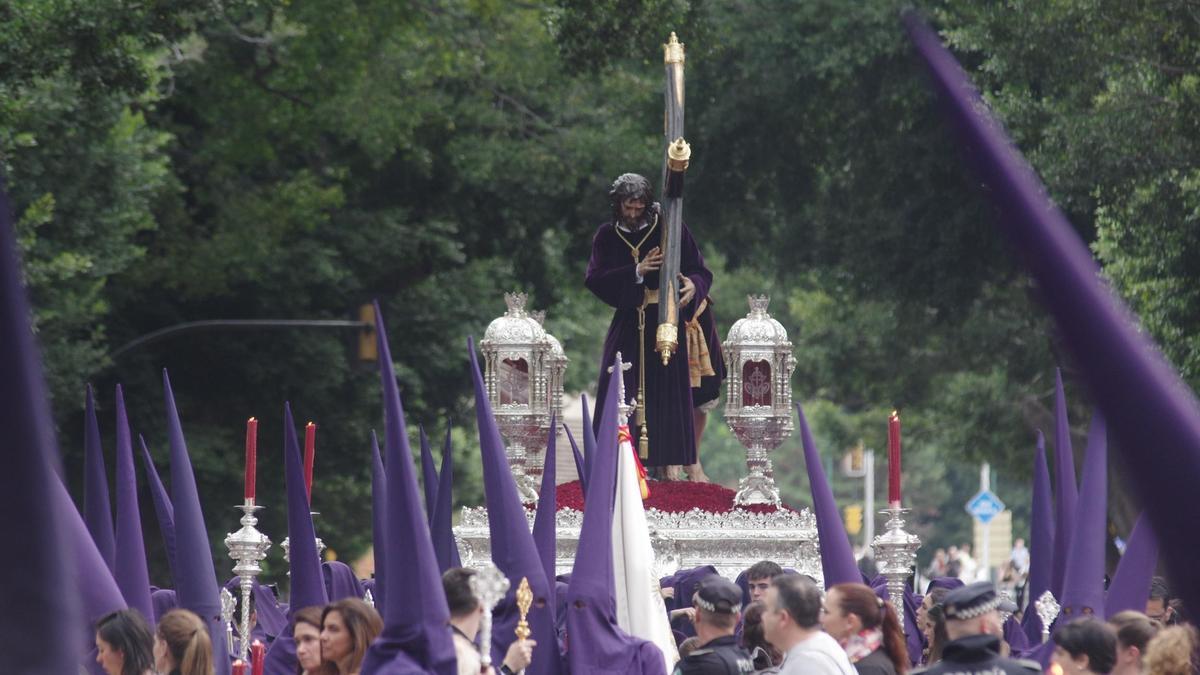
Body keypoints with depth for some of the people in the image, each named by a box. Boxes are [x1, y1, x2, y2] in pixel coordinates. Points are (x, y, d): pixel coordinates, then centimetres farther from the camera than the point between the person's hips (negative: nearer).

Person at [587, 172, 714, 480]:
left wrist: (693, 284, -24)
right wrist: (636, 272, -16)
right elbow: (594, 279, -4)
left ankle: (670, 460, 0)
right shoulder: (607, 236, 6)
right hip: (627, 322, 2)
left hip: (665, 320, -2)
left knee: (668, 387, -4)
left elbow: (700, 270, 0)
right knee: (619, 388, -6)